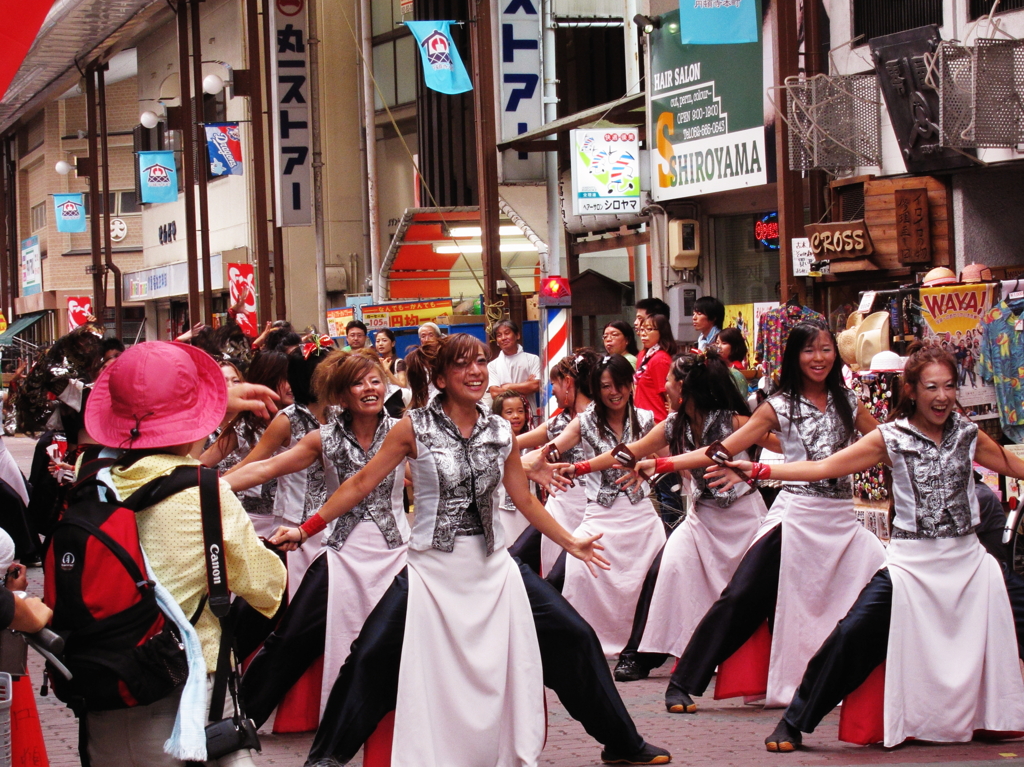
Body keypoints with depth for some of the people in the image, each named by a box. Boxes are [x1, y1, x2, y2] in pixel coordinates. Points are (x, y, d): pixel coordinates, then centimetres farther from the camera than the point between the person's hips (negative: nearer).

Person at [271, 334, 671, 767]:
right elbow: (361, 485, -3)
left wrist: (570, 543, 18)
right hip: (432, 569, -3)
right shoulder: (415, 429, -6)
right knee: (371, 656, -15)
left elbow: (524, 499, 16)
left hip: (493, 567, 3)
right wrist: (305, 530, -7)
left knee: (575, 637, 1)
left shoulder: (501, 434, 4)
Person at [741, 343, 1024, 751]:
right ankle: (793, 724, -1)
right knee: (852, 635, -12)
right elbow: (823, 467, -8)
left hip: (967, 559, 3)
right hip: (911, 561, -3)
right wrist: (757, 470, -17)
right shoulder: (891, 438, -4)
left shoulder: (968, 434, 5)